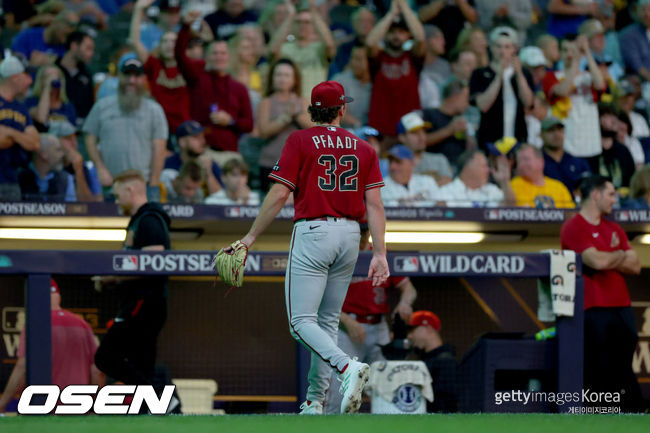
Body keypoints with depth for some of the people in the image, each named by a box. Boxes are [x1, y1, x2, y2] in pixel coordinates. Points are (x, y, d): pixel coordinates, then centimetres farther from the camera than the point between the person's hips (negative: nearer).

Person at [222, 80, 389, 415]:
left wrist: (251, 237, -1)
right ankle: (315, 402, 12)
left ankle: (347, 367, -31)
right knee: (328, 321, 13)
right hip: (350, 236, 5)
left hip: (313, 232, -5)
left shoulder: (300, 141, -2)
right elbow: (374, 203, 2)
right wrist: (380, 254, -1)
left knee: (302, 321, -7)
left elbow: (279, 194, -8)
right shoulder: (364, 148, 9)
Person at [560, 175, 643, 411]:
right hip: (593, 310, -7)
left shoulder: (614, 229, 19)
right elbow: (597, 262, -17)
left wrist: (609, 258, -7)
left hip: (622, 309, 7)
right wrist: (621, 255, 3)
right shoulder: (573, 228, -5)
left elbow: (635, 266, 10)